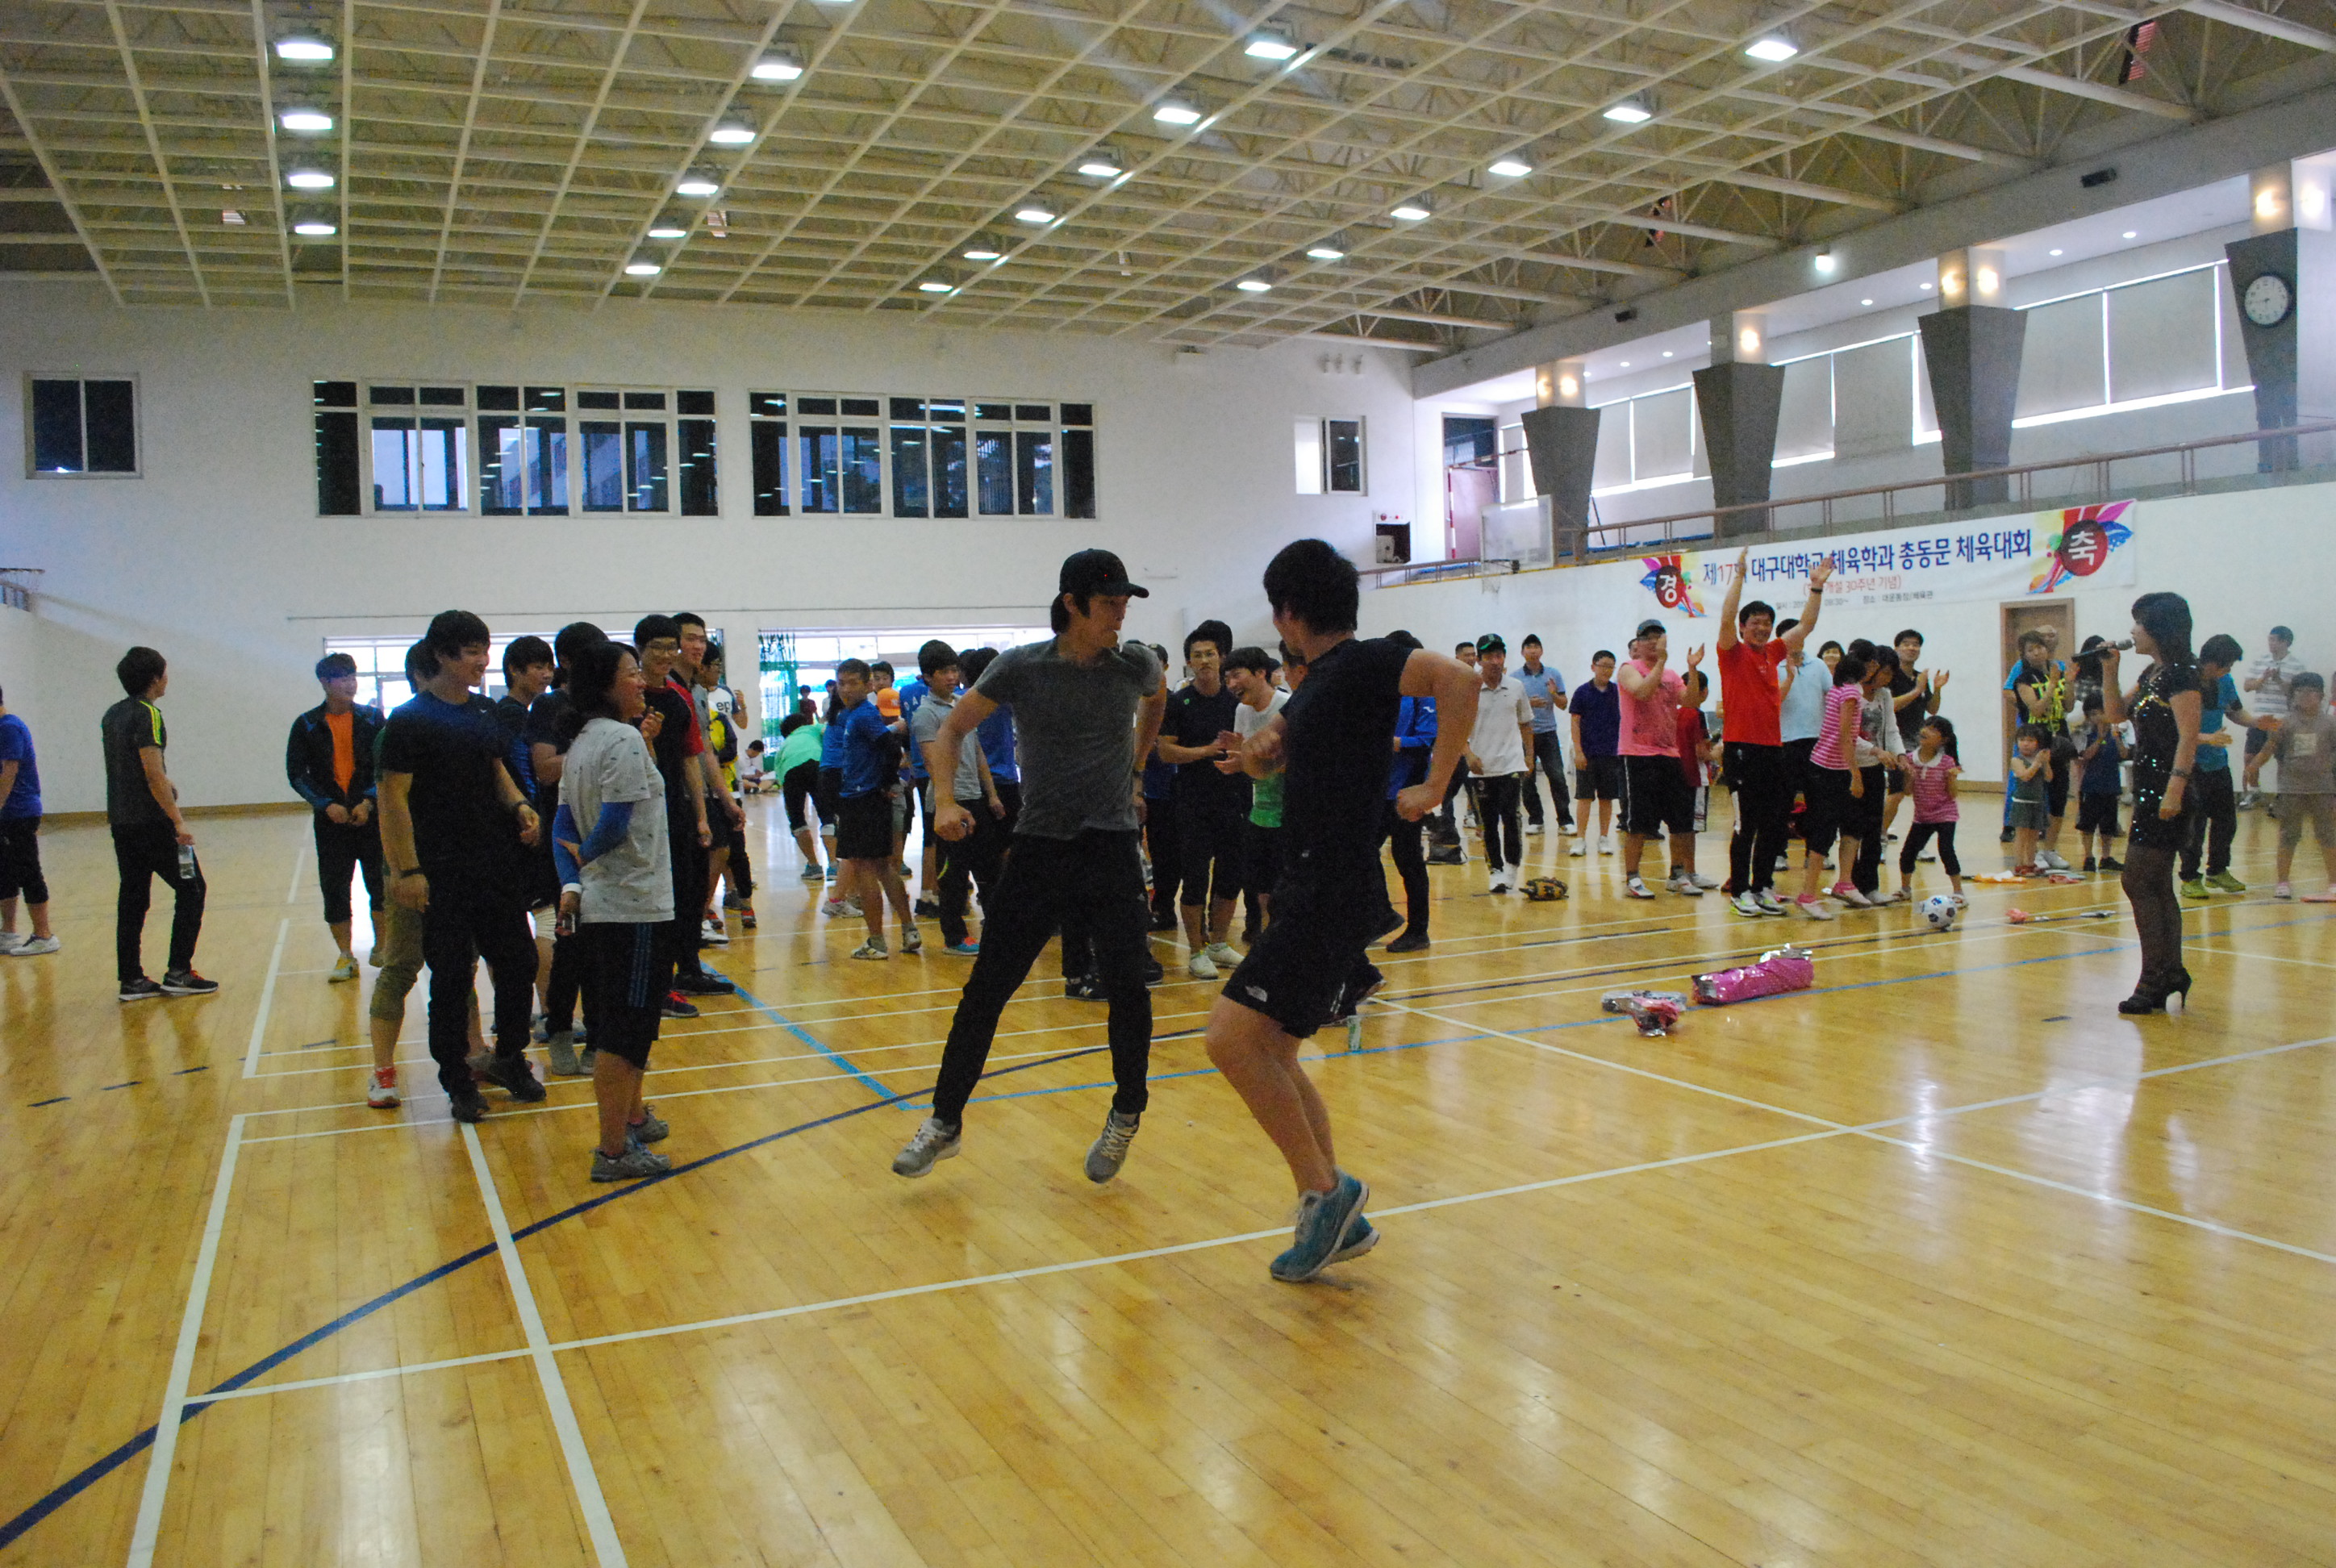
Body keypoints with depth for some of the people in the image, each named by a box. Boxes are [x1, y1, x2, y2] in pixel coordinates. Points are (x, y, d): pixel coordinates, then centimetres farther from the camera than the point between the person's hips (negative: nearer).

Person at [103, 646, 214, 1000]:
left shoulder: (113, 715, 13)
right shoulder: (147, 714, -15)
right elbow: (153, 774, -21)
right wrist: (178, 822, -21)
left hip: (121, 822, 9)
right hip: (151, 822, -9)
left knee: (132, 897, 10)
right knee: (190, 889, 0)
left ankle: (131, 979, 11)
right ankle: (178, 973, -1)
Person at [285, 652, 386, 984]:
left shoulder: (372, 718, 3)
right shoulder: (308, 725, 2)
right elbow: (296, 773, 2)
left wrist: (369, 802, -10)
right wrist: (326, 805, -10)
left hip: (371, 816, 0)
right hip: (330, 820, 0)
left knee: (381, 883, 1)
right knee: (334, 888, 2)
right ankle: (345, 957, 13)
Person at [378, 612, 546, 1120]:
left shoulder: (485, 712, 9)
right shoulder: (411, 720, -11)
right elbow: (393, 797, -13)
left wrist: (519, 805, 2)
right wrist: (408, 870, -18)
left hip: (498, 863, 6)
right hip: (443, 873, -6)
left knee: (519, 961, 9)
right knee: (451, 977, 3)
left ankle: (509, 1059, 27)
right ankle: (457, 1078, 16)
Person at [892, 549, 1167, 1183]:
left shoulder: (1136, 664, 1)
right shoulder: (1021, 667, -5)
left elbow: (1156, 701, 26)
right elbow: (952, 730, 2)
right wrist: (946, 801, -13)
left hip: (1113, 850, 1)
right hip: (1038, 847, -1)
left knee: (1127, 989, -4)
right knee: (985, 991, 1)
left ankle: (1126, 1115, 19)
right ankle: (945, 1122, 14)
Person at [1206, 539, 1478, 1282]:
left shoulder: (1361, 662, -11)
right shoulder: (1318, 678, 16)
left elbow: (1459, 681, -27)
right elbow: (1269, 755, 31)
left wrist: (1434, 787, -22)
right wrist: (1263, 743, 8)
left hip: (1334, 895, -10)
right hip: (1308, 887, 10)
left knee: (1232, 1036, -15)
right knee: (1269, 1054, 12)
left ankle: (1326, 1189, -1)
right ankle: (1335, 1218, 20)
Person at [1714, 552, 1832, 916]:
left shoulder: (1773, 653, 14)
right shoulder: (1733, 653, -2)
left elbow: (1806, 625, 19)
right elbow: (1726, 617, -17)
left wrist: (1816, 588, 10)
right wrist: (1739, 575, -19)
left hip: (1774, 747, 7)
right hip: (1741, 748, -6)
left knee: (1773, 822, 8)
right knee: (1746, 823, -5)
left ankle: (1763, 886, 17)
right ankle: (1739, 891, 2)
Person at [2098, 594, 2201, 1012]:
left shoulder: (2181, 674, -13)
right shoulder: (2151, 674, 14)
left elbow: (2188, 737, -19)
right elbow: (2115, 713, 19)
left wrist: (2175, 789, -25)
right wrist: (2109, 669, 9)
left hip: (2166, 790, -10)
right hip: (2149, 789, 10)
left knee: (2140, 883, -8)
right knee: (2156, 886, 13)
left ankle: (2156, 980, -5)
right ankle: (2171, 974, 19)